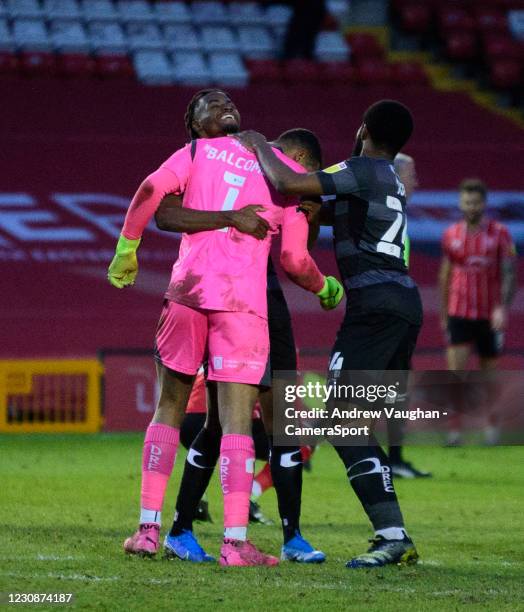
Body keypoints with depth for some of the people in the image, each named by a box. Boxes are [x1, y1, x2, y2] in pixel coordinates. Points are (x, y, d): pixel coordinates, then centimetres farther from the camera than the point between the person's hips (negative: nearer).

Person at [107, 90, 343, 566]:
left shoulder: (198, 153, 11)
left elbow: (152, 190, -8)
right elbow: (294, 258, 6)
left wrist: (127, 249, 3)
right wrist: (324, 287, 25)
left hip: (188, 292, 2)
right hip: (243, 302, -2)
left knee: (169, 411, 14)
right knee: (237, 424, -1)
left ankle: (149, 529, 12)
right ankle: (235, 542, -7)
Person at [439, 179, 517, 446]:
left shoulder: (499, 233, -4)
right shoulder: (451, 235, 4)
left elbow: (509, 273, -7)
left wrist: (502, 308, -20)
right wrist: (443, 313, 16)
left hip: (490, 316, -1)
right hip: (459, 313, 1)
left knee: (489, 372, 9)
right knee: (455, 369, -12)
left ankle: (492, 424, 27)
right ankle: (454, 430, -10)